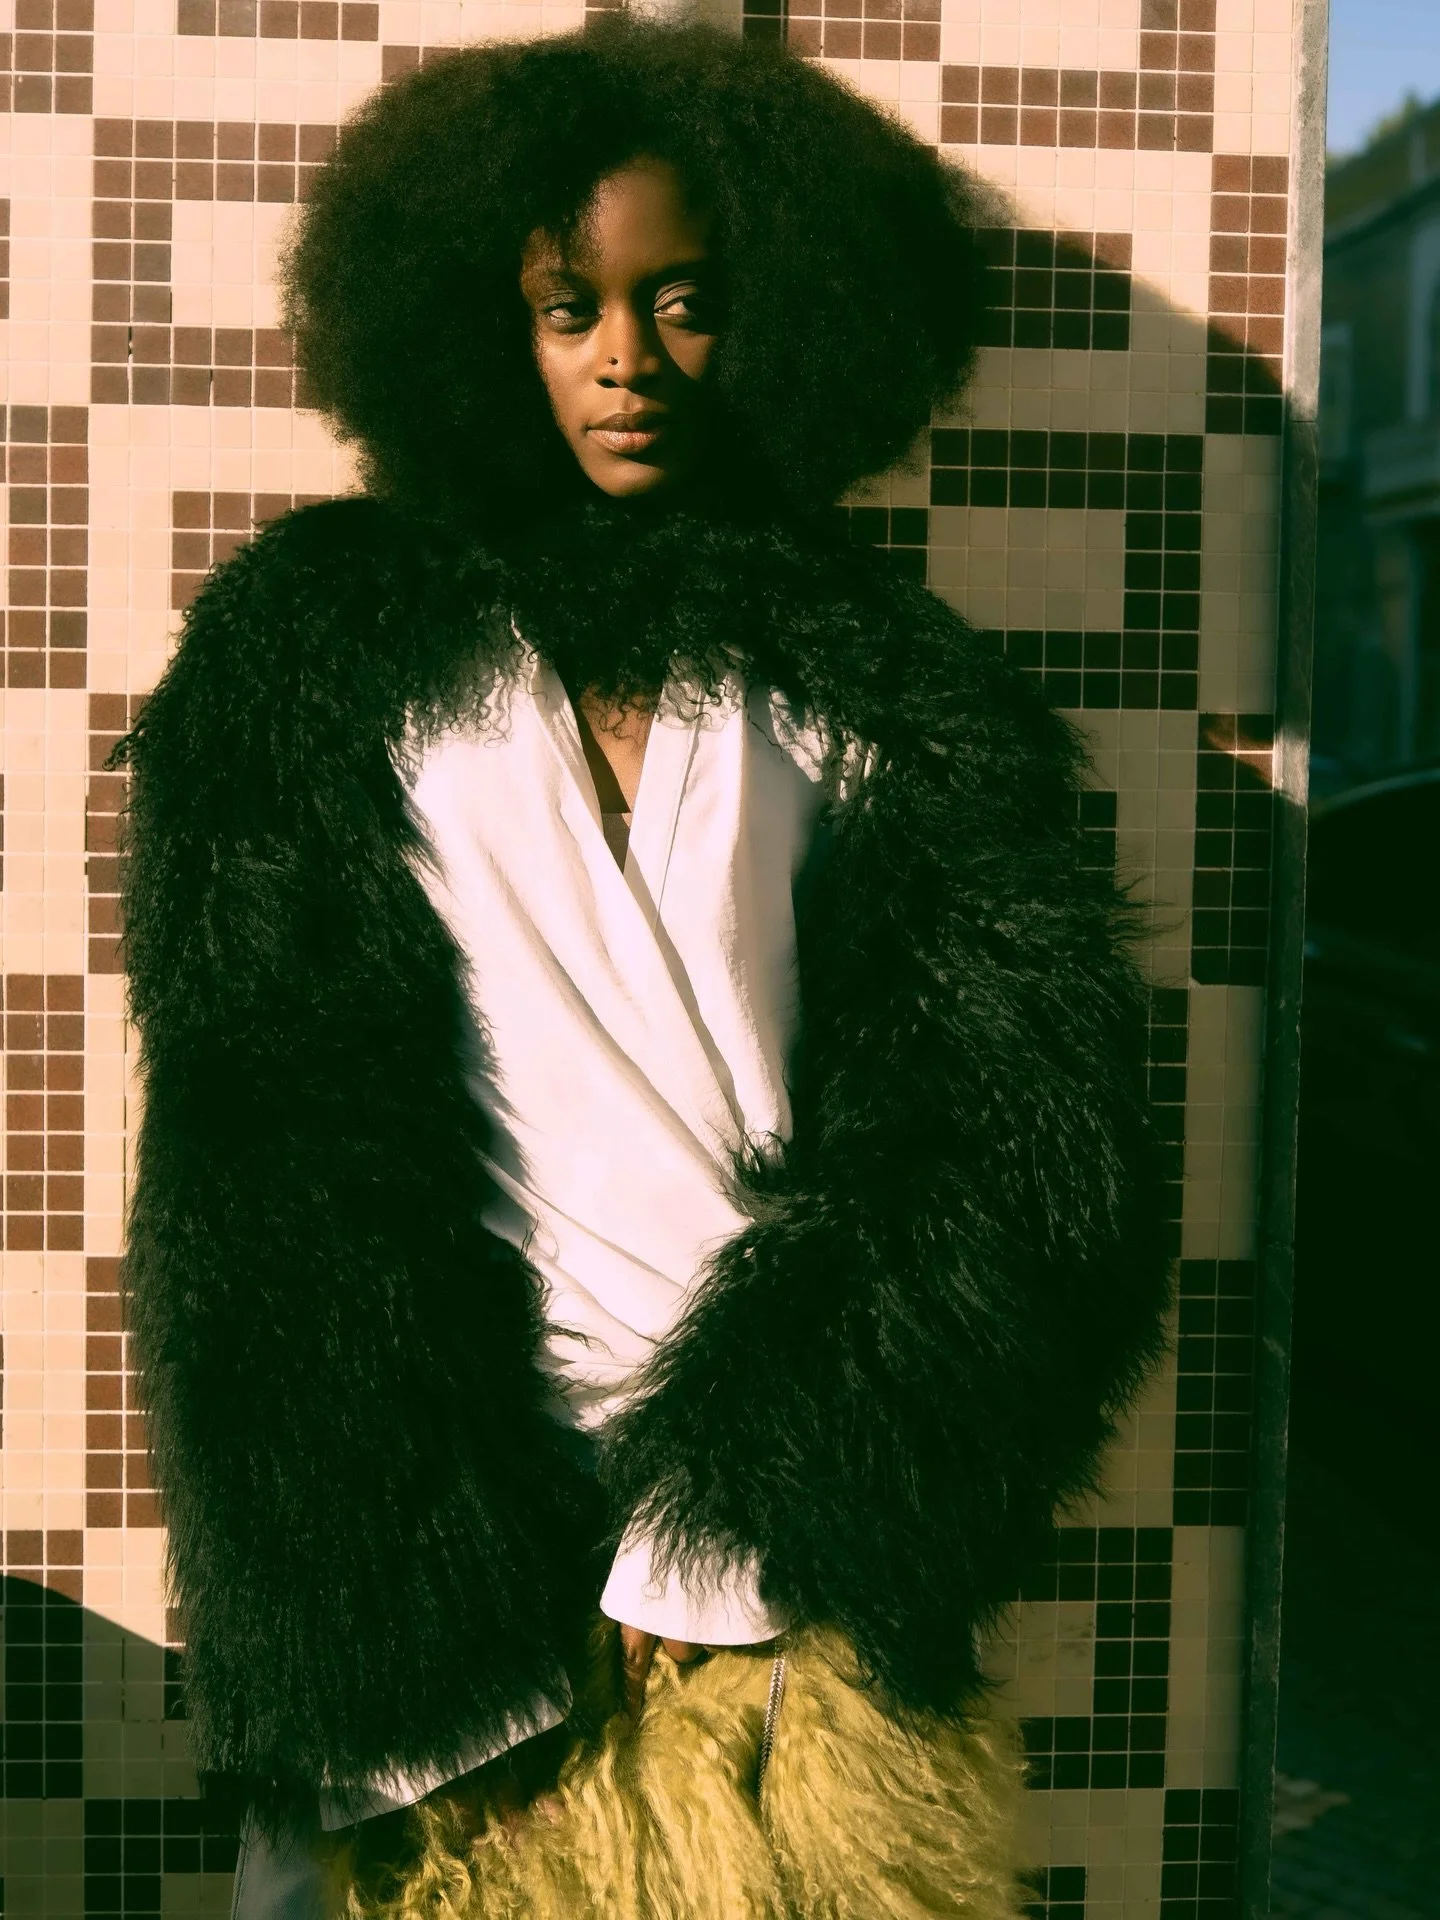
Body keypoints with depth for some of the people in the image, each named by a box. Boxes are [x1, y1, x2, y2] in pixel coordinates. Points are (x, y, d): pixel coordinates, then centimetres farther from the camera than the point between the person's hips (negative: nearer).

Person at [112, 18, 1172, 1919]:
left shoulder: (868, 670, 6)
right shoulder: (325, 640, 5)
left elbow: (1021, 1110, -3)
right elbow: (272, 1134, -1)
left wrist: (776, 1465, -15)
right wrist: (390, 1581, -9)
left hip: (789, 1525, 1)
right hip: (458, 1477, 0)